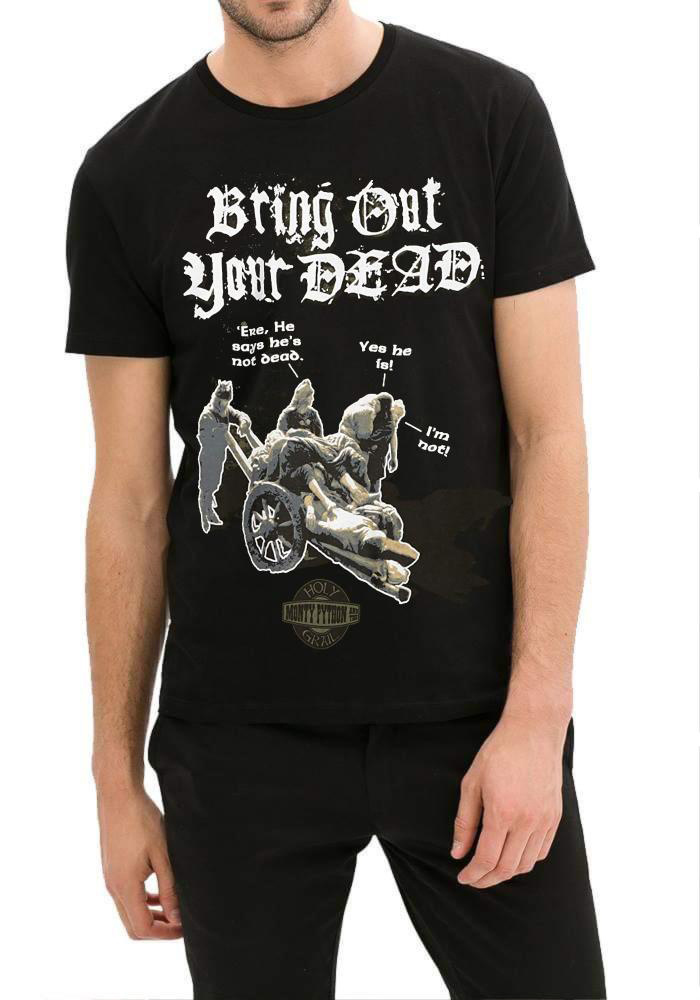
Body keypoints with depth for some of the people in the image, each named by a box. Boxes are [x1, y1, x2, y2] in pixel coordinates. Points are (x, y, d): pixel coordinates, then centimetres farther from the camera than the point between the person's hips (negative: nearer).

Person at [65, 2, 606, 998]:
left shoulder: (491, 114, -2)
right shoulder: (129, 176, 0)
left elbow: (548, 436, -3)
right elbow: (132, 500, 4)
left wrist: (536, 715, -10)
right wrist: (117, 775, 5)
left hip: (472, 718, 0)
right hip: (242, 735, 1)